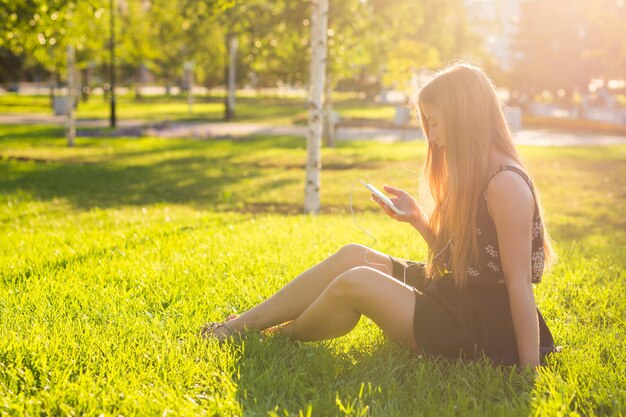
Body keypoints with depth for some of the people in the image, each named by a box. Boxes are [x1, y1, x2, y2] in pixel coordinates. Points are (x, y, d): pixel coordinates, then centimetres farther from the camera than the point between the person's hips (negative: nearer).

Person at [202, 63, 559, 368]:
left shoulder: (505, 184, -20)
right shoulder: (476, 177, 10)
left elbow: (520, 284, -21)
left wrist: (529, 369, -20)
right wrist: (417, 217, 4)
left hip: (479, 332, -9)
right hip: (454, 298, 9)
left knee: (355, 282, -17)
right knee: (354, 255, 2)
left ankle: (278, 338, 10)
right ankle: (243, 324, 8)